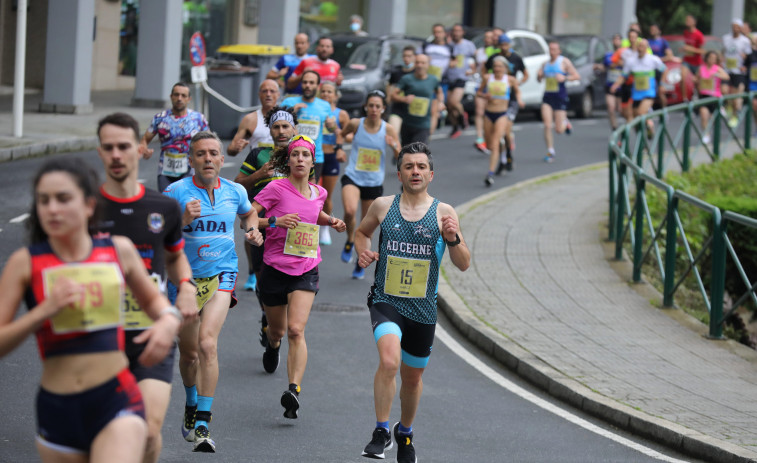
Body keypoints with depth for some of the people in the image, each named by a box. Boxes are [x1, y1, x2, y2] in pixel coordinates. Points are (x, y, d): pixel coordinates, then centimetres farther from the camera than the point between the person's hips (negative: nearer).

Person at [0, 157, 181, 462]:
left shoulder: (119, 251, 4)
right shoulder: (25, 263, -2)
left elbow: (151, 298, 24)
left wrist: (168, 319, 2)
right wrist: (44, 310, -20)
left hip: (116, 401, -1)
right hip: (57, 411, 1)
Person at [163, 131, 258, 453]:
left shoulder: (235, 192, 1)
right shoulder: (176, 192, -9)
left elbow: (247, 215, 24)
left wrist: (252, 230, 3)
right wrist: (183, 219, -28)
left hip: (221, 277, 0)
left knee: (207, 344, -20)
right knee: (188, 352, 13)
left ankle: (202, 426, -20)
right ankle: (191, 405, 43)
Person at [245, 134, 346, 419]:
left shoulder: (318, 193, 7)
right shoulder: (277, 189, -8)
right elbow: (246, 218, -11)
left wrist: (331, 222, 13)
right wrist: (274, 221, -25)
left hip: (306, 270, 1)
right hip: (275, 268, -1)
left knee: (296, 330, -19)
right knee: (277, 330, 17)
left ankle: (294, 390, -28)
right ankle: (273, 345, 57)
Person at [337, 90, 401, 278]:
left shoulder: (388, 130, -5)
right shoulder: (356, 124, -5)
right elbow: (341, 134, 18)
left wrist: (394, 146, -20)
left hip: (374, 183, 1)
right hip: (352, 177, -1)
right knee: (350, 211, -29)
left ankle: (361, 264, 28)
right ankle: (349, 241, 1)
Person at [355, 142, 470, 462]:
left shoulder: (444, 213, -2)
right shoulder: (382, 206, 0)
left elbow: (464, 265, -1)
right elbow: (362, 232, 21)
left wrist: (453, 239, -19)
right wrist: (363, 251, 0)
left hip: (423, 309, 2)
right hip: (386, 301, -1)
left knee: (412, 376, 16)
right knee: (388, 361, -27)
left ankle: (405, 433, 42)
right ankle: (381, 432, -13)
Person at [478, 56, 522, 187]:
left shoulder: (510, 80, -4)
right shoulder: (487, 78, -1)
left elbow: (517, 91, 15)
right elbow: (478, 92, 10)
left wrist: (519, 99, -4)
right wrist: (485, 96, -11)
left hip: (502, 115, -3)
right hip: (489, 114, 3)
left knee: (495, 144, -15)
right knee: (490, 144, 13)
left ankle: (491, 174, -19)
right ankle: (499, 160, 46)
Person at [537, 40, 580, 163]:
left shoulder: (564, 62, -3)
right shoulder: (545, 64, 12)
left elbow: (577, 76, -5)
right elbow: (539, 79, 22)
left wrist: (565, 78, -21)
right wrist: (539, 76, -1)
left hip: (560, 97, -4)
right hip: (547, 97, 4)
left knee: (559, 130, -2)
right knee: (547, 125, -9)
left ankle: (565, 122, 34)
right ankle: (550, 151, 1)